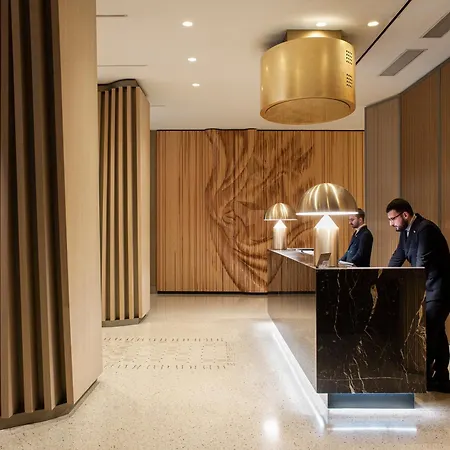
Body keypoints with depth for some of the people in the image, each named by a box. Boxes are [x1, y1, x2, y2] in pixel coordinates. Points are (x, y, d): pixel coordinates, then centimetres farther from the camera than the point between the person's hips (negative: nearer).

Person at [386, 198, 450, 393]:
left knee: (428, 332, -6)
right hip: (428, 288, 9)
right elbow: (397, 258, 11)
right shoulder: (406, 232, 7)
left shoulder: (425, 229, -21)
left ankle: (422, 378, 5)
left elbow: (422, 264, -26)